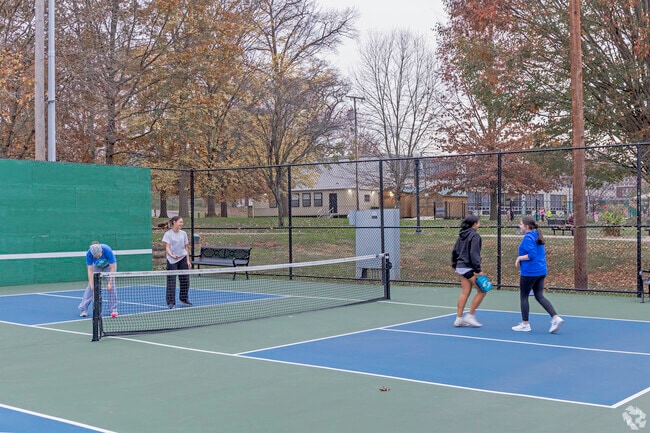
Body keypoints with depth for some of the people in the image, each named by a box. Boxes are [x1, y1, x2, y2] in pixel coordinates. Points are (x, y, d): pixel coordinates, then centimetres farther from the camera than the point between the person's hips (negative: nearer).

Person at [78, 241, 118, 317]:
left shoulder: (108, 250, -40)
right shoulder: (89, 254, -34)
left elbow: (112, 268, -32)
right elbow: (90, 270, -29)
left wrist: (110, 283, -35)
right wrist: (92, 285, -36)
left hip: (109, 265, -2)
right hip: (97, 266, 2)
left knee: (111, 286, -14)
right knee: (90, 286, -10)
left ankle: (113, 309, -5)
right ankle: (84, 309, -7)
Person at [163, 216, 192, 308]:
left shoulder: (183, 234, 5)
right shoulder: (168, 234, -8)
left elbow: (186, 248, 10)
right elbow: (167, 247, -16)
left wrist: (188, 260, 5)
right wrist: (172, 255, -35)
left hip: (183, 259, 4)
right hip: (172, 260, -4)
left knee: (185, 280, 6)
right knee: (171, 281, -5)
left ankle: (184, 299, 21)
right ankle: (171, 302, 0)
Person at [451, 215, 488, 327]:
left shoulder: (462, 235, 12)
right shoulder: (474, 236, -13)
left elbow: (455, 251, 17)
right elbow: (474, 254, -19)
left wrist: (455, 265, 24)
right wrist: (478, 270, -19)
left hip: (461, 266, 9)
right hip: (469, 268, -9)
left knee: (465, 293, 11)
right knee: (482, 291, 1)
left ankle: (459, 319, 11)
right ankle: (470, 316, 2)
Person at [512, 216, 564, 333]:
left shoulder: (528, 238, -15)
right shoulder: (537, 236, 12)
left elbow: (531, 255, -24)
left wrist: (519, 258, -10)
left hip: (529, 272, -9)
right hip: (541, 271, 9)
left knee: (523, 296, 5)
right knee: (540, 296, 10)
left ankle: (525, 324, 11)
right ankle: (556, 318, -3)